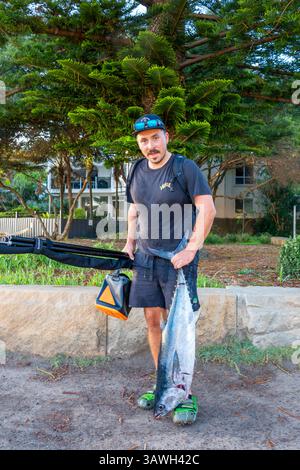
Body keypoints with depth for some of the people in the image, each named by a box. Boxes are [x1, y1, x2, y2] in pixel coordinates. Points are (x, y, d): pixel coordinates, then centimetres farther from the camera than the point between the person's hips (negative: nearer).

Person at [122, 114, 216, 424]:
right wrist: (129, 242, 11)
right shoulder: (138, 171, 11)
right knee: (153, 321, 8)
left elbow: (207, 208, -13)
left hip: (177, 258, -5)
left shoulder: (185, 168, -8)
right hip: (145, 257, 6)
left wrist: (191, 249, -19)